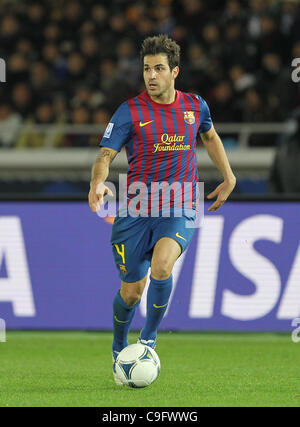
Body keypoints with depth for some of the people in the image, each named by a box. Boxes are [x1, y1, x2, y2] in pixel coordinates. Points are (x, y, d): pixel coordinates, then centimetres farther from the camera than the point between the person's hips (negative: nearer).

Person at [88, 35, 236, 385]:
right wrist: (97, 184, -32)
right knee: (131, 291, 4)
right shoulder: (130, 112, -6)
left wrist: (228, 178, 21)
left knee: (161, 267, -29)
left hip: (178, 210, 0)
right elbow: (105, 155, -12)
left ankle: (149, 339, -8)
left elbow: (210, 137, 27)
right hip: (136, 210, 0)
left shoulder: (195, 106, 4)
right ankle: (119, 350, 34)